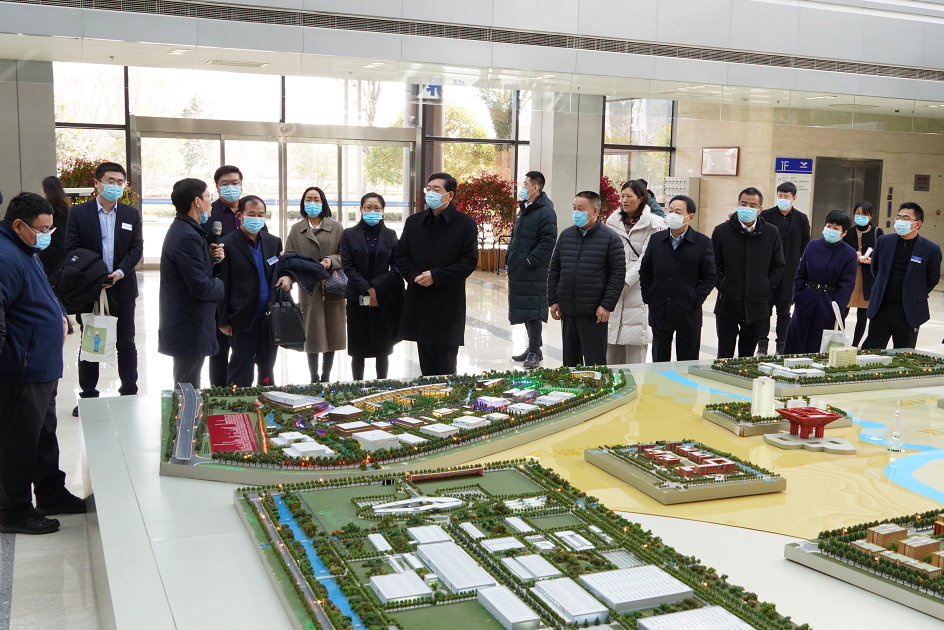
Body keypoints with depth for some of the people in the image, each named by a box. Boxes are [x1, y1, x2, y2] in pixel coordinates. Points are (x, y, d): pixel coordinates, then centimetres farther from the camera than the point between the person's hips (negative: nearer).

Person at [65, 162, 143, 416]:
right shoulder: (79, 213, 0)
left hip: (122, 288, 1)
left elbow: (136, 248, 1)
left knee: (126, 343, 6)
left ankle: (129, 393, 16)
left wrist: (121, 271, -15)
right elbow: (72, 249, -4)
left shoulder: (131, 214, 6)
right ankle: (88, 396, 16)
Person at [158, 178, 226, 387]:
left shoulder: (183, 229, 11)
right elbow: (201, 287, -24)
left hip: (183, 327, 10)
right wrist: (221, 285, -4)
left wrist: (211, 257, -1)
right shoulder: (187, 237, -21)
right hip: (190, 329, -10)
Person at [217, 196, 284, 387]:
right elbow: (223, 286, -7)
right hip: (244, 319, -5)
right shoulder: (228, 244, -7)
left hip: (271, 318, 5)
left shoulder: (274, 242, 9)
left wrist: (287, 278, -5)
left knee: (267, 370, 16)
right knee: (240, 373, 4)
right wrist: (223, 321, -8)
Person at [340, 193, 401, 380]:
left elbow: (396, 267, 3)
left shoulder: (390, 235, 7)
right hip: (357, 299, -1)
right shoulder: (349, 234, 4)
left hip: (384, 299, 1)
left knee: (382, 350, 3)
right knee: (358, 350, 2)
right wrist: (367, 288, -12)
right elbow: (347, 266, -3)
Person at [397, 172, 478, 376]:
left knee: (446, 366, 1)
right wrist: (414, 276, -9)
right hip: (419, 304, 4)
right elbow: (401, 256, 11)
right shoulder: (414, 222, 10)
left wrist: (435, 276, -15)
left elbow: (470, 261, -8)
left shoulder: (465, 224, -3)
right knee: (427, 365, 11)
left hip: (448, 305, -4)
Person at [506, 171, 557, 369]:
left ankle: (534, 353, -4)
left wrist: (531, 260, -19)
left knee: (532, 311, -8)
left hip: (534, 272, -9)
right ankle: (533, 349, 23)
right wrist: (509, 256, 14)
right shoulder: (523, 209, 17)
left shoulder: (545, 211, -12)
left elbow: (548, 241, -18)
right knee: (524, 309, 13)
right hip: (518, 271, 9)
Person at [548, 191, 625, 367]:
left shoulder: (610, 238, -4)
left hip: (594, 313, -5)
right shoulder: (566, 235, 10)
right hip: (567, 311, 5)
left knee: (594, 362, 0)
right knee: (569, 360, 13)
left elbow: (618, 274, -7)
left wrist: (607, 305, -13)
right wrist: (553, 300, 7)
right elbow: (554, 269, 14)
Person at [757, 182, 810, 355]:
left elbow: (805, 246, 8)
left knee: (784, 311, 9)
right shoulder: (766, 215, 0)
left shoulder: (801, 219, 4)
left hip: (789, 272, 1)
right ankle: (762, 345, 11)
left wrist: (795, 261, 3)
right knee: (765, 309, 4)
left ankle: (782, 345, 16)